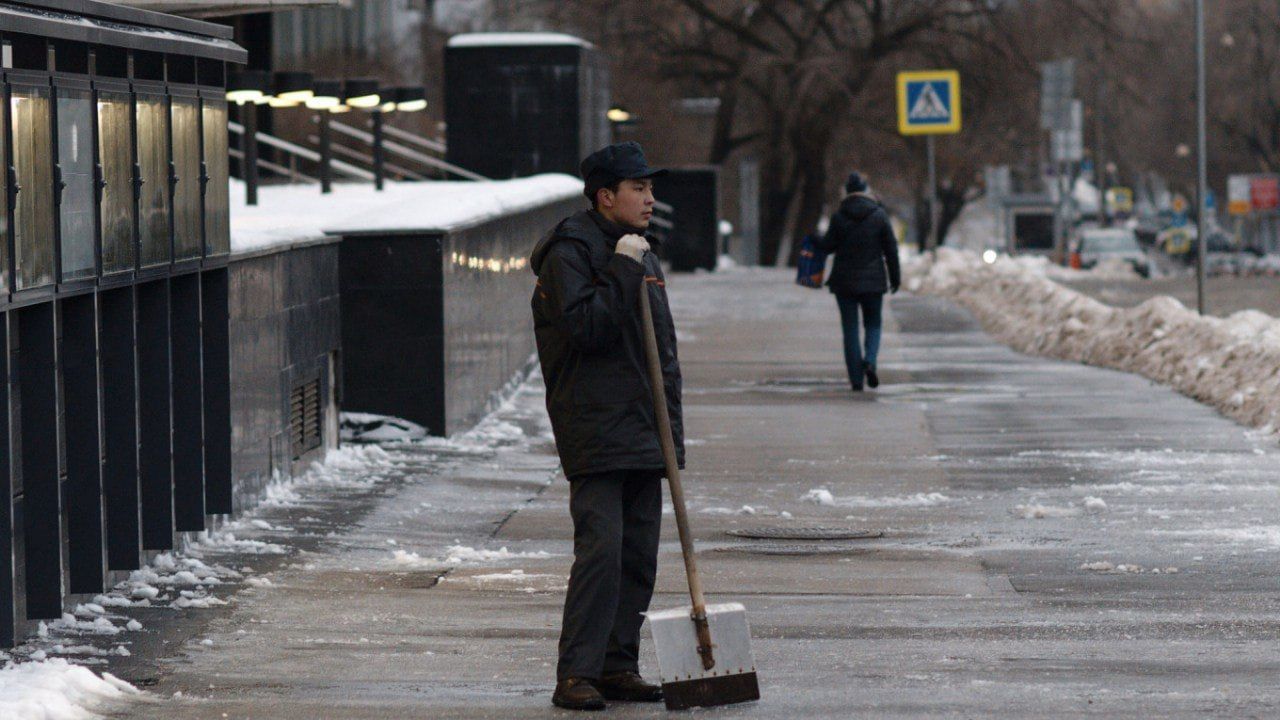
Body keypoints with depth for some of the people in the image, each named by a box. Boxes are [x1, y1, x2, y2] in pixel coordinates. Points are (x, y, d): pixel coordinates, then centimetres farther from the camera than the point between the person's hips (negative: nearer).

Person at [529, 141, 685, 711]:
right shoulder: (570, 252, -7)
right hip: (594, 434, -8)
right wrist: (622, 271, -18)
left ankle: (618, 666, 14)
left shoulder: (643, 254, 19)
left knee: (639, 555, 8)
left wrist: (671, 428, 17)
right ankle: (576, 674, -12)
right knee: (600, 550, -14)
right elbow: (585, 327, -21)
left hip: (644, 436, 8)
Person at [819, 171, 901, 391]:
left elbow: (827, 246, -1)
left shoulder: (839, 217, -6)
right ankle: (870, 361, -14)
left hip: (844, 281, 0)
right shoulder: (879, 215, -3)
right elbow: (890, 248, 0)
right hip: (873, 280, 0)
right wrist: (895, 277, 9)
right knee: (873, 324, 15)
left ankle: (856, 380, -1)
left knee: (850, 329, 5)